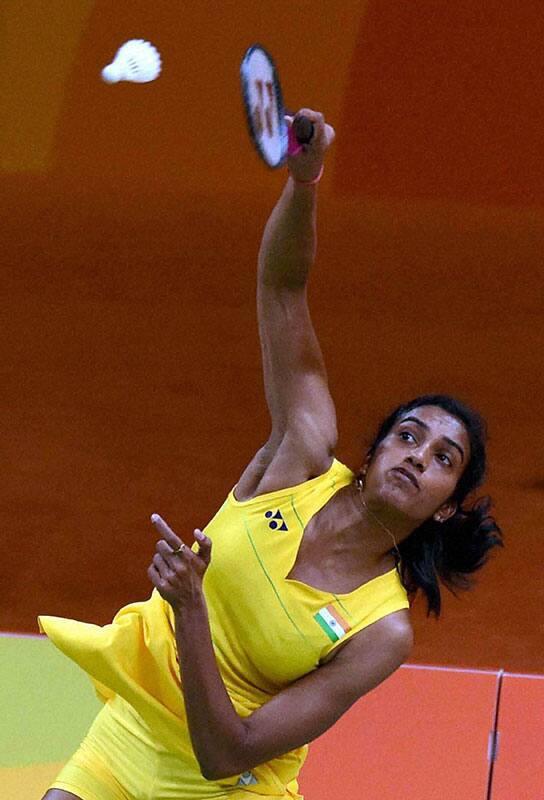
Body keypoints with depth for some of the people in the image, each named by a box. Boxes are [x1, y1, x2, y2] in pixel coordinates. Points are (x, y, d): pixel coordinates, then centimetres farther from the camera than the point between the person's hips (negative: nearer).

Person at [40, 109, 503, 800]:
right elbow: (281, 285, -14)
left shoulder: (382, 633, -22)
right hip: (127, 736, 2)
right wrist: (303, 180, -32)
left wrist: (189, 609, -37)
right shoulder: (308, 454, -12)